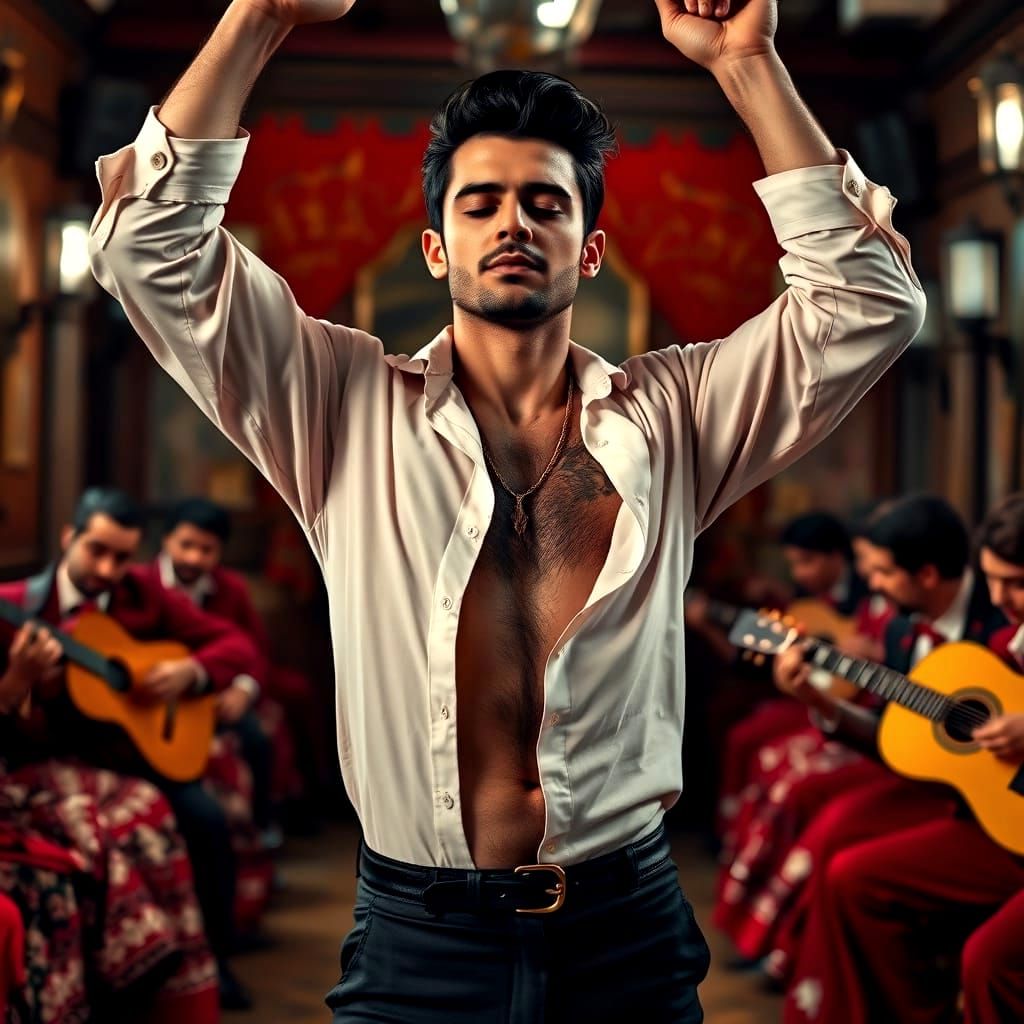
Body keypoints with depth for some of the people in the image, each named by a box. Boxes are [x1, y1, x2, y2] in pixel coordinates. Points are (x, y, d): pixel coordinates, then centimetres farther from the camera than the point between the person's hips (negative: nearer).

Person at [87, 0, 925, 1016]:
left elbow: (870, 299, -3)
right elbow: (149, 246, -5)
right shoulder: (349, 407, 0)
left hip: (628, 931, 1)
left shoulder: (668, 416, 3)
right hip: (416, 937, 0)